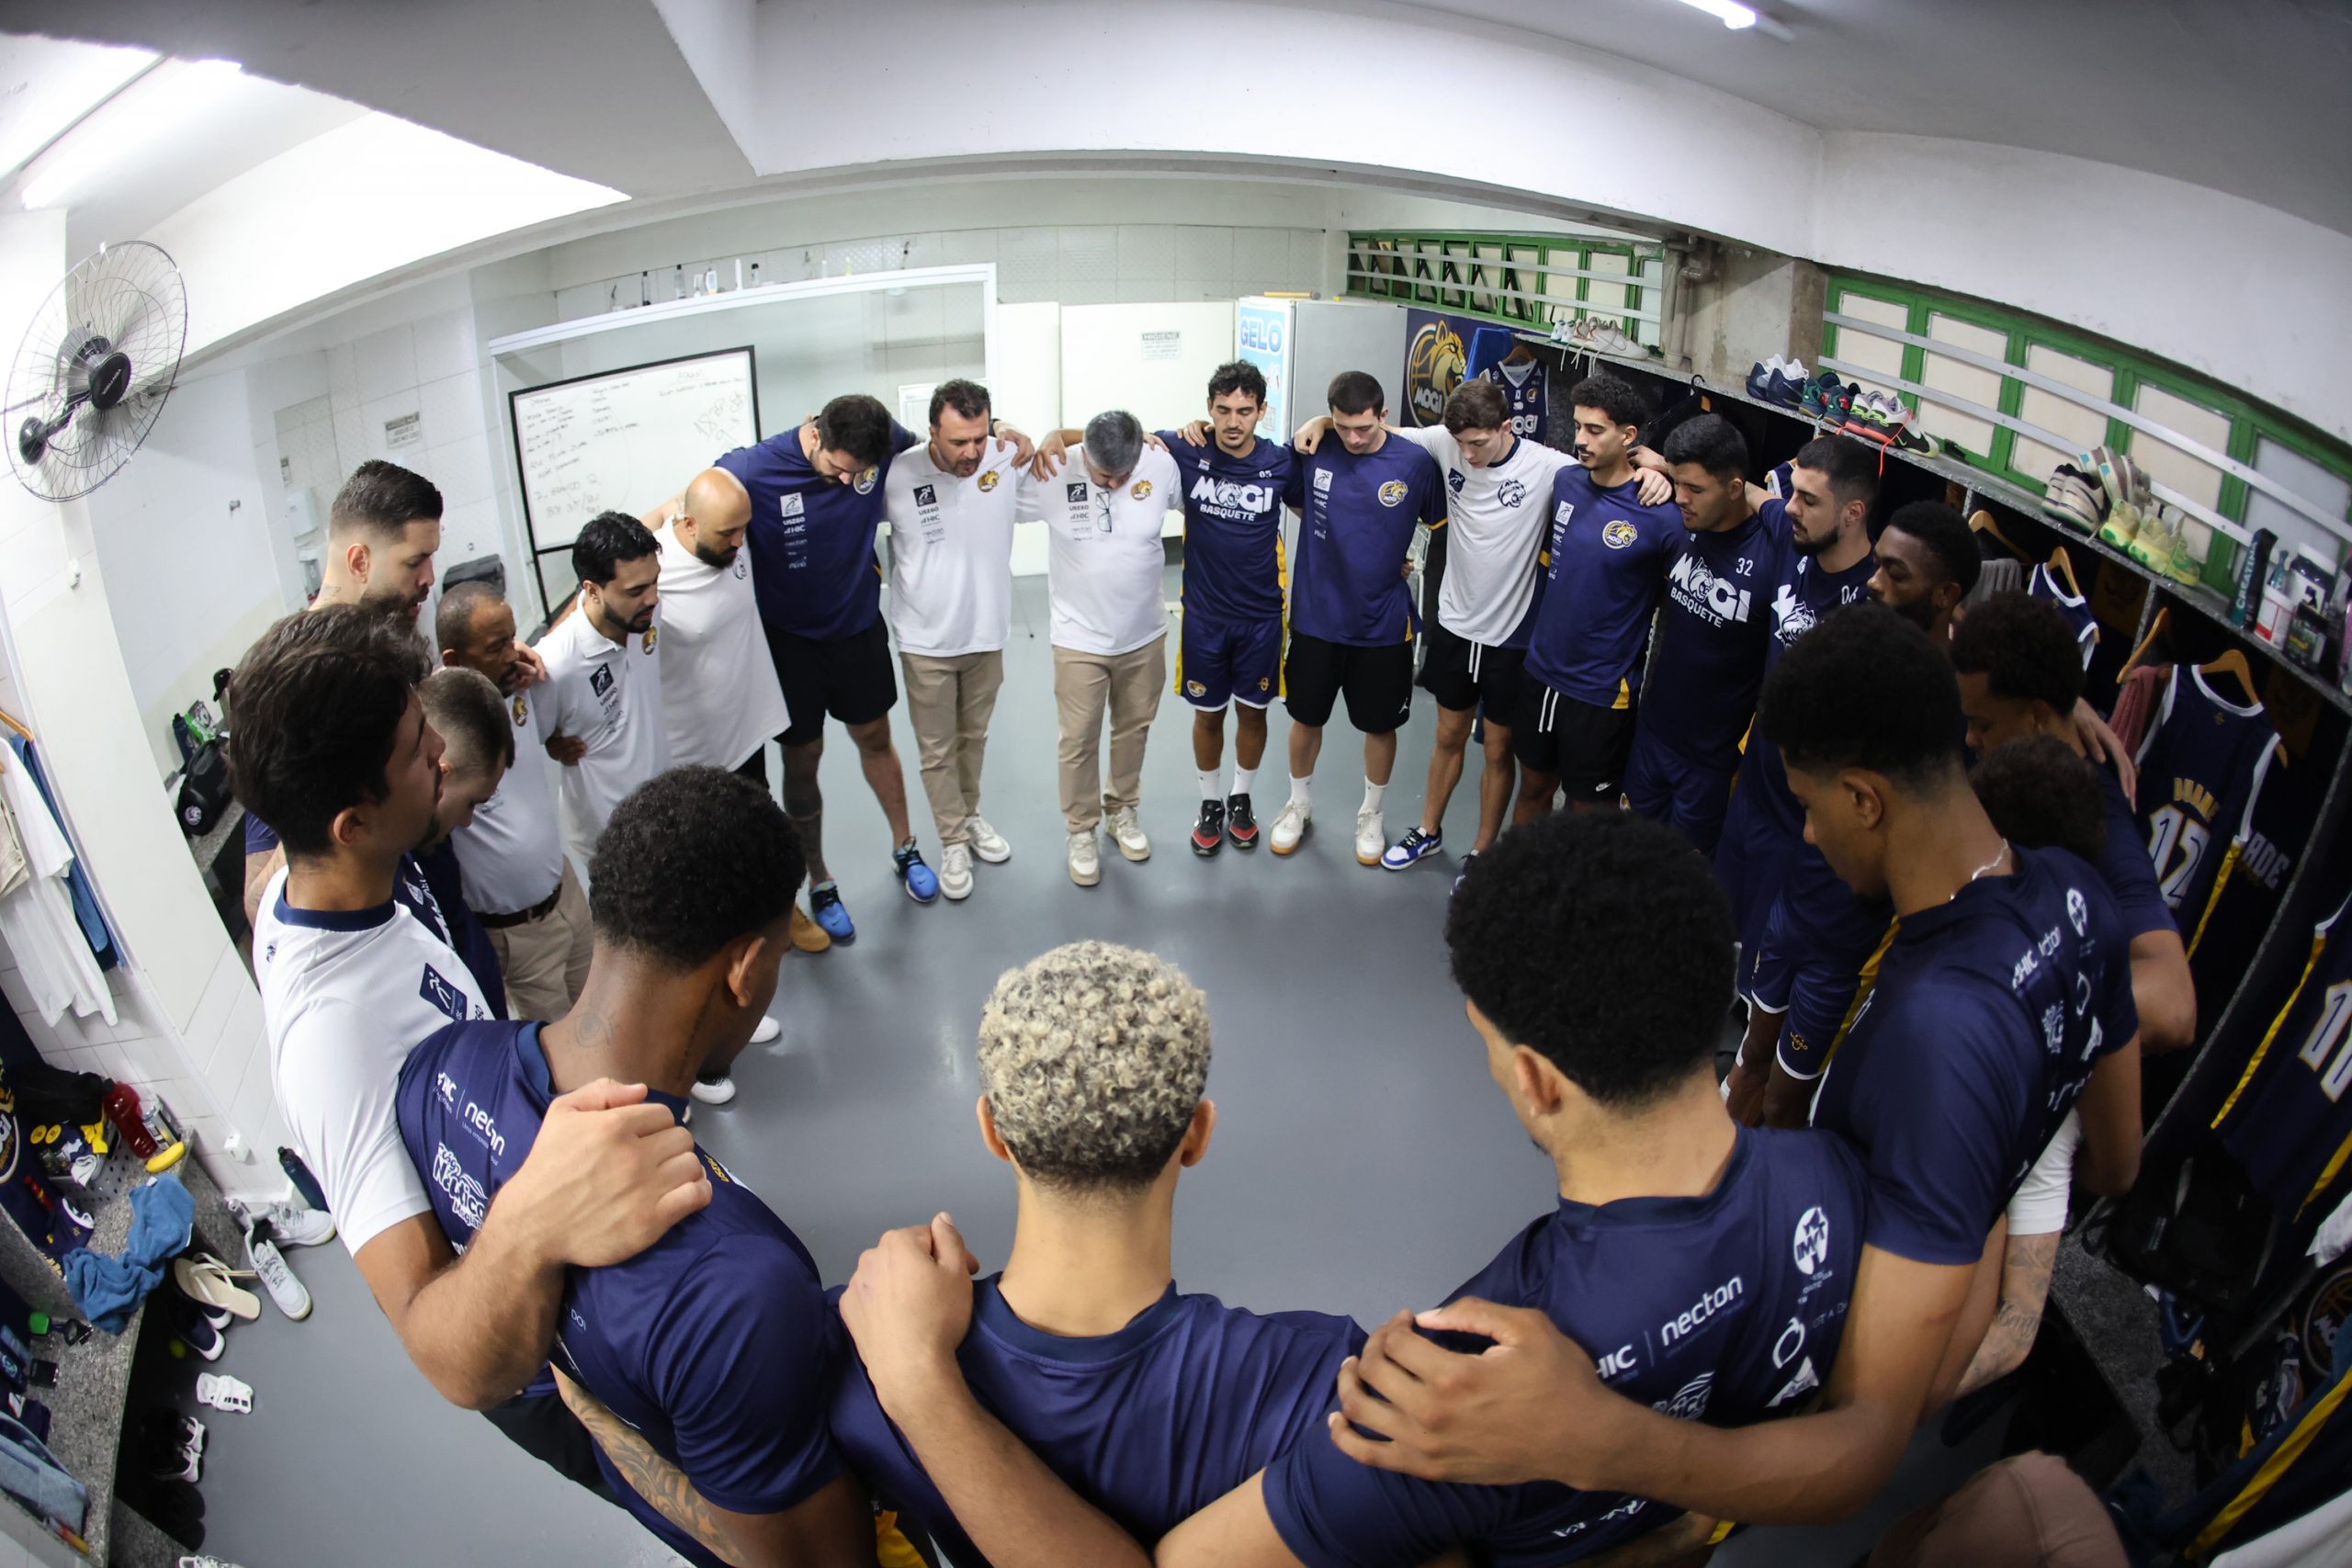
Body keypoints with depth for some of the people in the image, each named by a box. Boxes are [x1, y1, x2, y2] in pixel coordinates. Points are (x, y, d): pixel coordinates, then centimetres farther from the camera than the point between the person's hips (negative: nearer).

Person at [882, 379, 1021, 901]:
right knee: (936, 751, 10)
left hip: (987, 634, 3)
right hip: (927, 643, -3)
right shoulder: (896, 476, -20)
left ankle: (970, 815, 45)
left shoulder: (1006, 460, -12)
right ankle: (953, 842, 27)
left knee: (974, 737, 23)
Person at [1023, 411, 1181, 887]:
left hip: (1144, 634, 2)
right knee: (1079, 740, 6)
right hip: (1080, 638, -2)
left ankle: (1123, 809, 41)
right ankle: (1081, 831, 25)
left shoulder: (1162, 467, -14)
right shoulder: (1052, 475, -19)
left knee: (1133, 729, 18)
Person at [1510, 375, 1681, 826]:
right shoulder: (1566, 481, -2)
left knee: (1590, 809, 10)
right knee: (1534, 787, 21)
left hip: (1601, 691, -5)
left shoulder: (1660, 516, -20)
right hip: (1540, 671, 5)